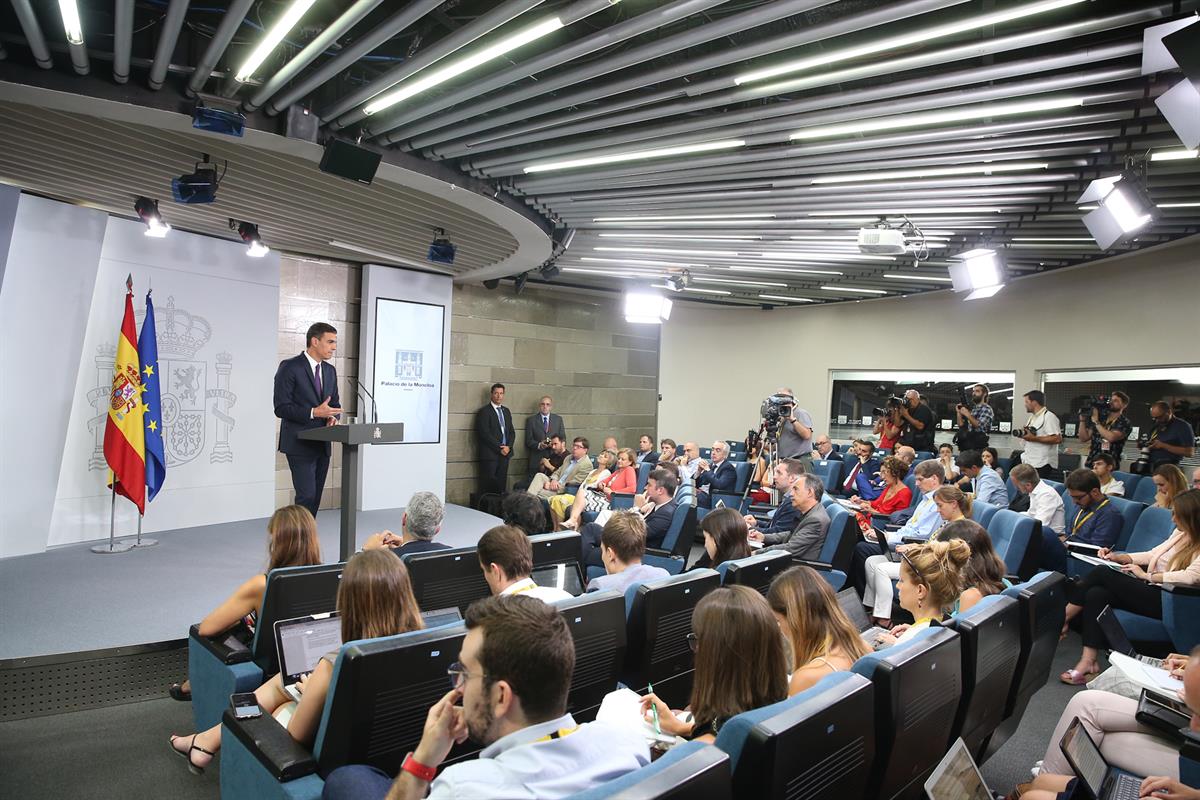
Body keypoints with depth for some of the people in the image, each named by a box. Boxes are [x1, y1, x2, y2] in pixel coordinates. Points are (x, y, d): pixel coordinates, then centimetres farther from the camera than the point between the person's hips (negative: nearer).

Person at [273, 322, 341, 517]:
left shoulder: (330, 370, 12)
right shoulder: (289, 367, -9)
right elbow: (281, 408, -14)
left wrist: (332, 417, -4)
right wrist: (314, 412, -23)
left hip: (322, 445, 7)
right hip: (300, 444, -7)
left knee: (315, 497, 10)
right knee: (307, 496, -12)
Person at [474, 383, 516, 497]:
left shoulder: (506, 411, 17)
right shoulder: (484, 411, -5)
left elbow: (511, 431, 16)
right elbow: (485, 434, -12)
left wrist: (508, 446, -2)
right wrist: (499, 448, -12)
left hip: (505, 453, 6)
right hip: (490, 454, -6)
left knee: (501, 484, 5)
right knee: (488, 487, -6)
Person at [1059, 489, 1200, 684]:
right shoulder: (1180, 533, 16)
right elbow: (1153, 554, 22)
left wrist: (1147, 575, -15)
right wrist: (1117, 557, 9)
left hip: (1166, 602, -8)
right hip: (1152, 590, 8)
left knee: (1102, 573, -21)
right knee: (1096, 594, -20)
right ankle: (1089, 661, -22)